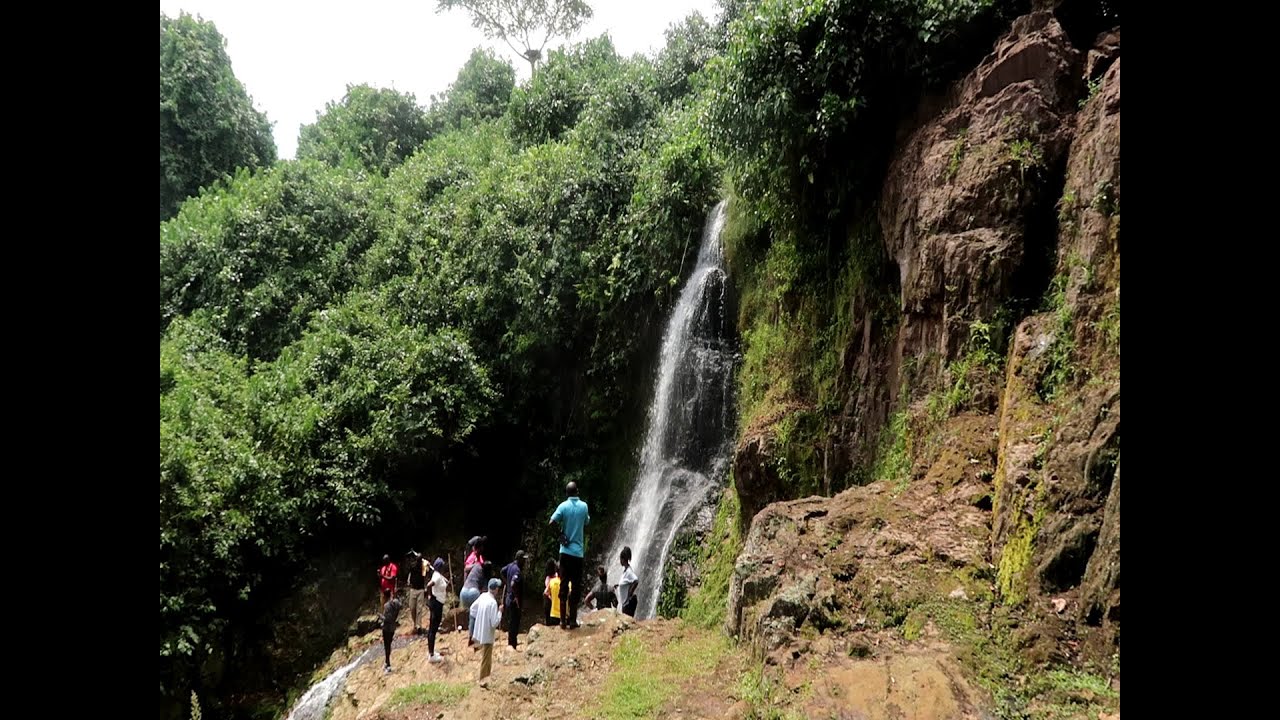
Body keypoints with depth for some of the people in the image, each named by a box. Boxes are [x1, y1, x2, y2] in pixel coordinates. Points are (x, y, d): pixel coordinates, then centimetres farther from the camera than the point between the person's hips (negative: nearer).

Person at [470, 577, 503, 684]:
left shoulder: (483, 596, -4)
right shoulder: (493, 603, -26)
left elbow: (473, 608, 10)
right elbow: (494, 623, -26)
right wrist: (500, 612, -14)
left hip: (479, 632, 8)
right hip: (487, 635, -8)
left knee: (486, 657, 26)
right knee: (485, 658, 6)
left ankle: (486, 676, 40)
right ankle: (483, 680, 16)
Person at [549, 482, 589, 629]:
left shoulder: (563, 506, -3)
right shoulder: (584, 506, 1)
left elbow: (552, 522, -13)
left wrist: (560, 534, 1)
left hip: (565, 551, 0)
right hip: (578, 552, 0)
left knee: (563, 586, 5)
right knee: (576, 587, 5)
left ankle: (564, 620, 5)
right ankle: (572, 620, 4)